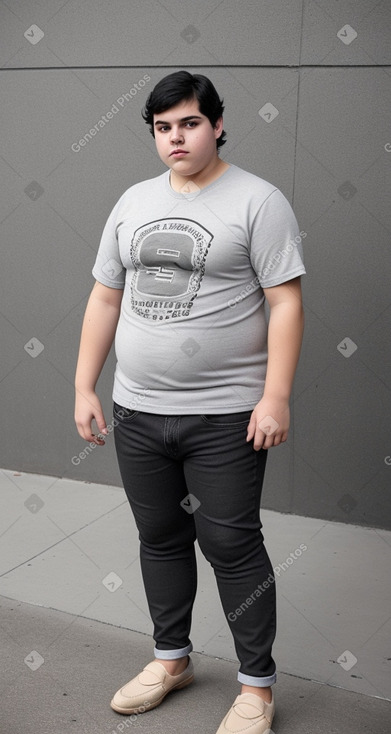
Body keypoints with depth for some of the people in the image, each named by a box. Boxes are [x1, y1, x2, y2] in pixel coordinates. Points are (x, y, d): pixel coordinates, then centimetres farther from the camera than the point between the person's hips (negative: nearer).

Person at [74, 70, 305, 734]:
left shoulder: (257, 200, -7)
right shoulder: (134, 202, 10)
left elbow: (286, 302, -11)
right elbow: (105, 298, 12)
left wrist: (275, 397, -18)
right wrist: (85, 387, 8)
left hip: (226, 416, -5)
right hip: (137, 411, 6)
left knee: (232, 546, 3)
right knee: (160, 538, 17)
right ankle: (172, 659, 37)